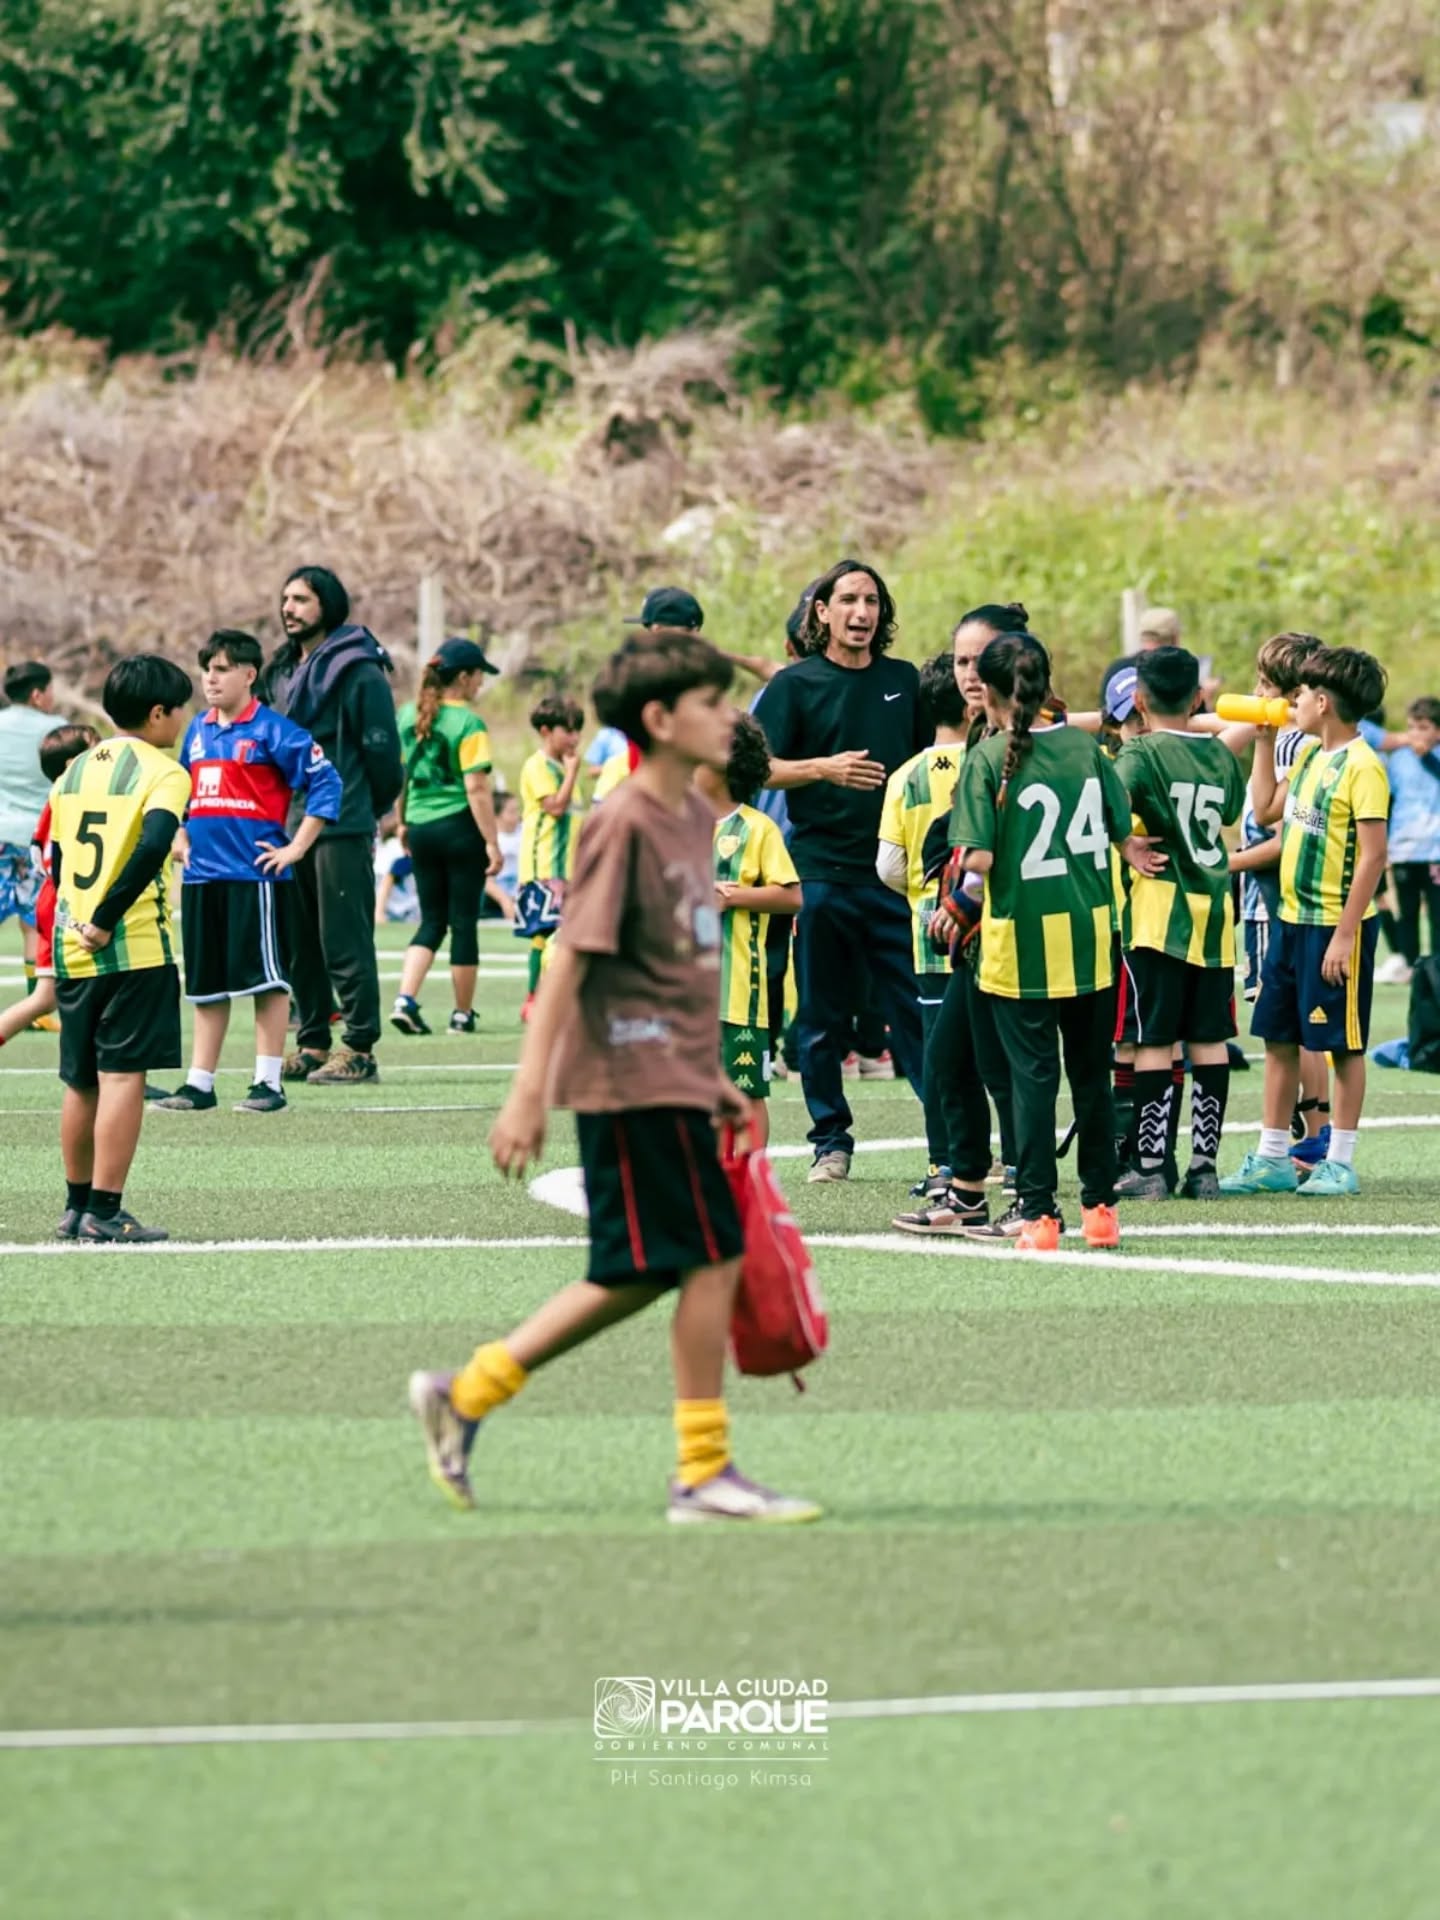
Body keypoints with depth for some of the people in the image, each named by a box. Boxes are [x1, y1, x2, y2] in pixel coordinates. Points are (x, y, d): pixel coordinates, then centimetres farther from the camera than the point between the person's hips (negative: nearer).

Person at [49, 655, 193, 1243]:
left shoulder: (75, 771, 14)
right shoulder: (162, 773, -7)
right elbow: (152, 846, -23)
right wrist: (105, 922, -19)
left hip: (72, 949, 6)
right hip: (135, 950, -6)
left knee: (81, 1083, 15)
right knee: (122, 1076, -4)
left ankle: (77, 1206, 23)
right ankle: (104, 1212, -7)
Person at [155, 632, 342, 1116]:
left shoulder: (270, 730, -8)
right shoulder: (197, 731, 13)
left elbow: (325, 782, -12)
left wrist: (295, 849, -13)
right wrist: (183, 839, 15)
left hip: (255, 873, -7)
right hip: (201, 876, 7)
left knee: (265, 979, -3)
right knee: (205, 984, 10)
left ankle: (269, 1084, 0)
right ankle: (199, 1085, 15)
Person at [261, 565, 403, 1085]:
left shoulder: (358, 671, -8)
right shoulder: (281, 671, 16)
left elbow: (382, 749, -7)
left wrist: (372, 809, 2)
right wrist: (277, 808, 16)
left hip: (341, 827, -8)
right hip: (287, 823, 8)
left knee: (345, 941, -7)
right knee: (298, 943, 10)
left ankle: (360, 1050, -4)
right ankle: (312, 1044, 17)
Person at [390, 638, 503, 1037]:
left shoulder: (409, 716, 5)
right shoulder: (468, 724, -13)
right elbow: (476, 788, -17)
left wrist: (403, 822, 26)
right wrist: (492, 842, -15)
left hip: (420, 826, 6)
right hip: (459, 826, -5)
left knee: (432, 921, 12)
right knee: (464, 922, 5)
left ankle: (405, 1000, -5)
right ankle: (463, 1014, 12)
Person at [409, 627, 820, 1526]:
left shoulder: (696, 817, 14)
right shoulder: (625, 825, -14)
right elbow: (571, 960, -16)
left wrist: (714, 1080, 21)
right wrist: (529, 1090, -20)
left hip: (676, 1078, 9)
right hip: (635, 1076, -9)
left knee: (641, 1274, 12)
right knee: (713, 1257, -8)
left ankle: (466, 1393, 19)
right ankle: (705, 1473, -2)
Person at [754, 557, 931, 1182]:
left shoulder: (904, 680, 12)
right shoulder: (795, 684, 2)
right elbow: (759, 767, -4)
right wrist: (826, 768, -18)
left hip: (897, 875, 2)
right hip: (822, 872, -2)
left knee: (920, 1010, -2)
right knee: (822, 1018, 4)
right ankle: (830, 1139, 14)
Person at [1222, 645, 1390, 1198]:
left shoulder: (1362, 767, -16)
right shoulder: (1309, 755, 10)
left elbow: (1374, 854, -19)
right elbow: (1267, 810, 19)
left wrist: (1345, 933, -21)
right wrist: (1264, 741, 15)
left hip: (1336, 925, -9)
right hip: (1291, 918, 9)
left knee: (1343, 1044, 1)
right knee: (1278, 1039, 11)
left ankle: (1340, 1163, 8)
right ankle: (1271, 1159, 18)